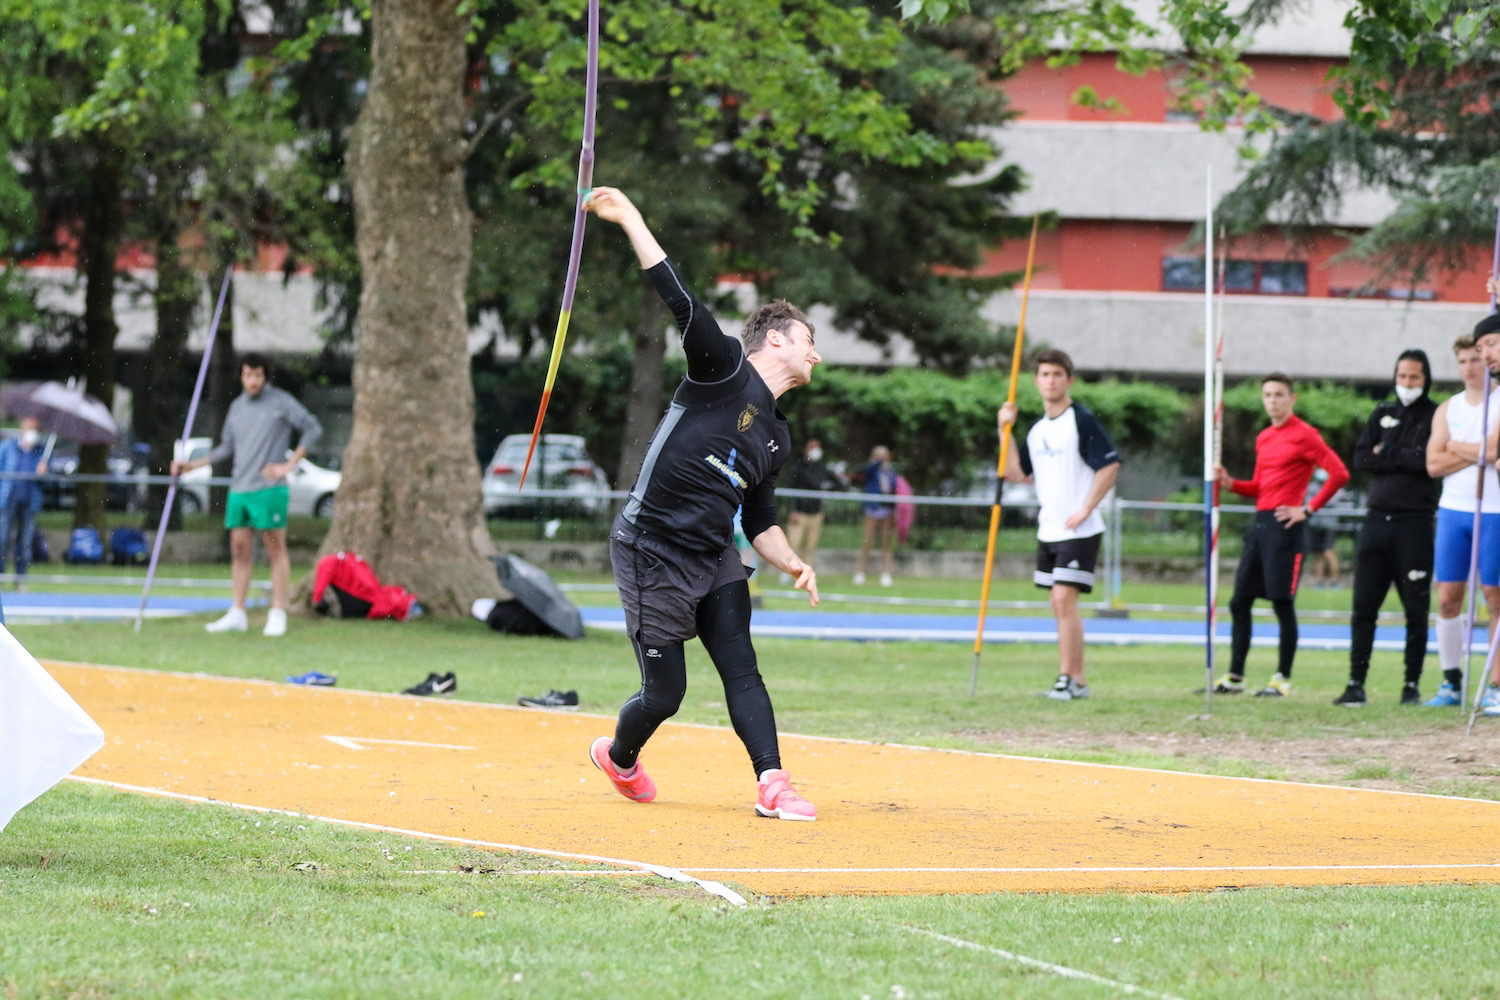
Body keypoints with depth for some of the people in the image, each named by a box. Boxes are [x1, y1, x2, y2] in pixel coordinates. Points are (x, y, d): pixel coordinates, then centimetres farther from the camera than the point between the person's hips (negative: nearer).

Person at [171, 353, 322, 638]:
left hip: (269, 490, -6)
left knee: (275, 550, -3)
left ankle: (277, 615, -1)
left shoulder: (281, 402, -2)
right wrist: (190, 465, 16)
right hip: (239, 490, 6)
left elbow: (313, 429, -3)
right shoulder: (237, 406, 14)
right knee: (239, 550, 5)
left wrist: (289, 465, -7)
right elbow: (226, 448, 21)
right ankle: (238, 615, 9)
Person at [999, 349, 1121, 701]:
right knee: (1059, 605, 8)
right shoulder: (1037, 430, 14)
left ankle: (1069, 679, -12)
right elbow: (1016, 473, 13)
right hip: (1048, 532, 8)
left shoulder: (1083, 421, -9)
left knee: (1064, 599, -15)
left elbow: (1110, 465, -15)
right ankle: (1077, 679, 13)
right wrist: (1005, 430, 5)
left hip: (1079, 531, -8)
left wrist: (1085, 510, -17)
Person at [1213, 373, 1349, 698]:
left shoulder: (1304, 434, -7)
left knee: (1283, 604, -6)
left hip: (1284, 525, -8)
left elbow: (1339, 474, -14)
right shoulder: (1263, 438, 18)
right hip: (1259, 523, 8)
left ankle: (1283, 680, -1)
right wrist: (1230, 483, 5)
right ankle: (1234, 677, 12)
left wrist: (1308, 510, -13)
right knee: (1239, 602, 6)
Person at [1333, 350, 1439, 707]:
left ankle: (1412, 686, 7)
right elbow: (1361, 459, 4)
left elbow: (1434, 460, -14)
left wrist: (1387, 454, -7)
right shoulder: (1383, 414, 15)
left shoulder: (1437, 416, 1)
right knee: (1364, 607, 0)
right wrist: (1406, 459, -7)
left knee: (1416, 609, 0)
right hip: (1377, 518, 4)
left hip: (1415, 523, -4)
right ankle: (1356, 684, 3)